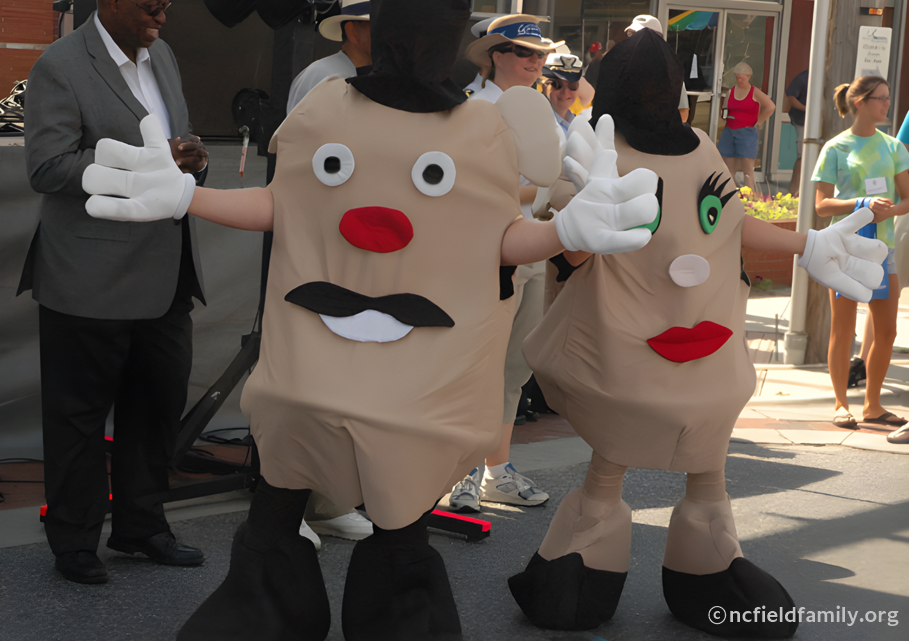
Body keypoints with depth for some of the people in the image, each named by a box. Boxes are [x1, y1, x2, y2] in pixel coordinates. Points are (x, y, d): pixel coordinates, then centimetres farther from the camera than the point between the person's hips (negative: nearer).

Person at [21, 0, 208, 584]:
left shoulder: (161, 55, 13)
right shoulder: (60, 67, -11)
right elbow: (48, 168, -19)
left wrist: (192, 158, -1)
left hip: (165, 273, 8)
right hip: (94, 279, -7)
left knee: (161, 400, 14)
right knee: (79, 414, 5)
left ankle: (139, 526, 30)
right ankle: (74, 543, 19)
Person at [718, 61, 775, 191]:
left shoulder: (755, 93, -1)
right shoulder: (730, 92, 13)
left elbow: (771, 106, -10)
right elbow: (724, 112, 19)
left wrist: (758, 122, -7)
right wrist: (724, 114, -3)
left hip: (747, 132, -5)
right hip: (729, 132, 5)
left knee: (747, 168, -8)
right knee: (729, 168, 5)